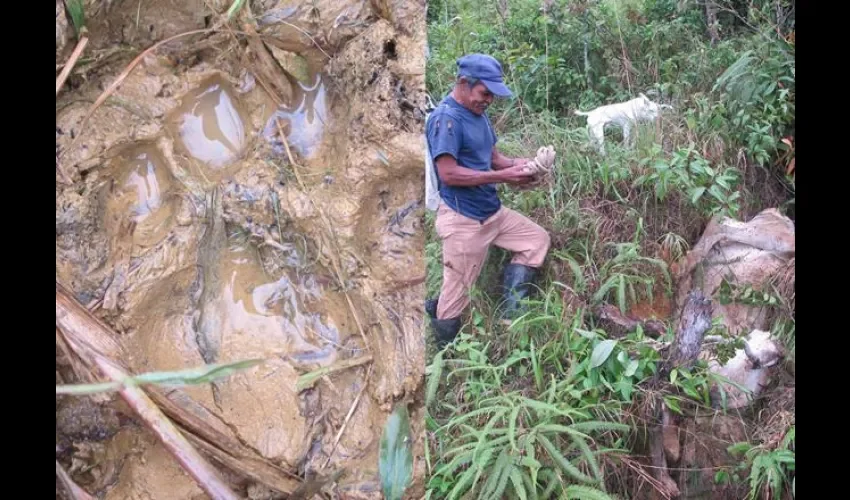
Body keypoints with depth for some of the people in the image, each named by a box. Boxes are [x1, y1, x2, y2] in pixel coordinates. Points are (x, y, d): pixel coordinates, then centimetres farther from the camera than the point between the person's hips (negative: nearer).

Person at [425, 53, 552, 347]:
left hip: (493, 211, 9)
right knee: (458, 291, 2)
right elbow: (449, 173, -26)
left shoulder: (478, 114, 10)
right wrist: (502, 177, -24)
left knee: (538, 239, 14)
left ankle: (509, 313, 14)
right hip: (463, 220, -9)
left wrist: (516, 164, -9)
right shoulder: (445, 118, -19)